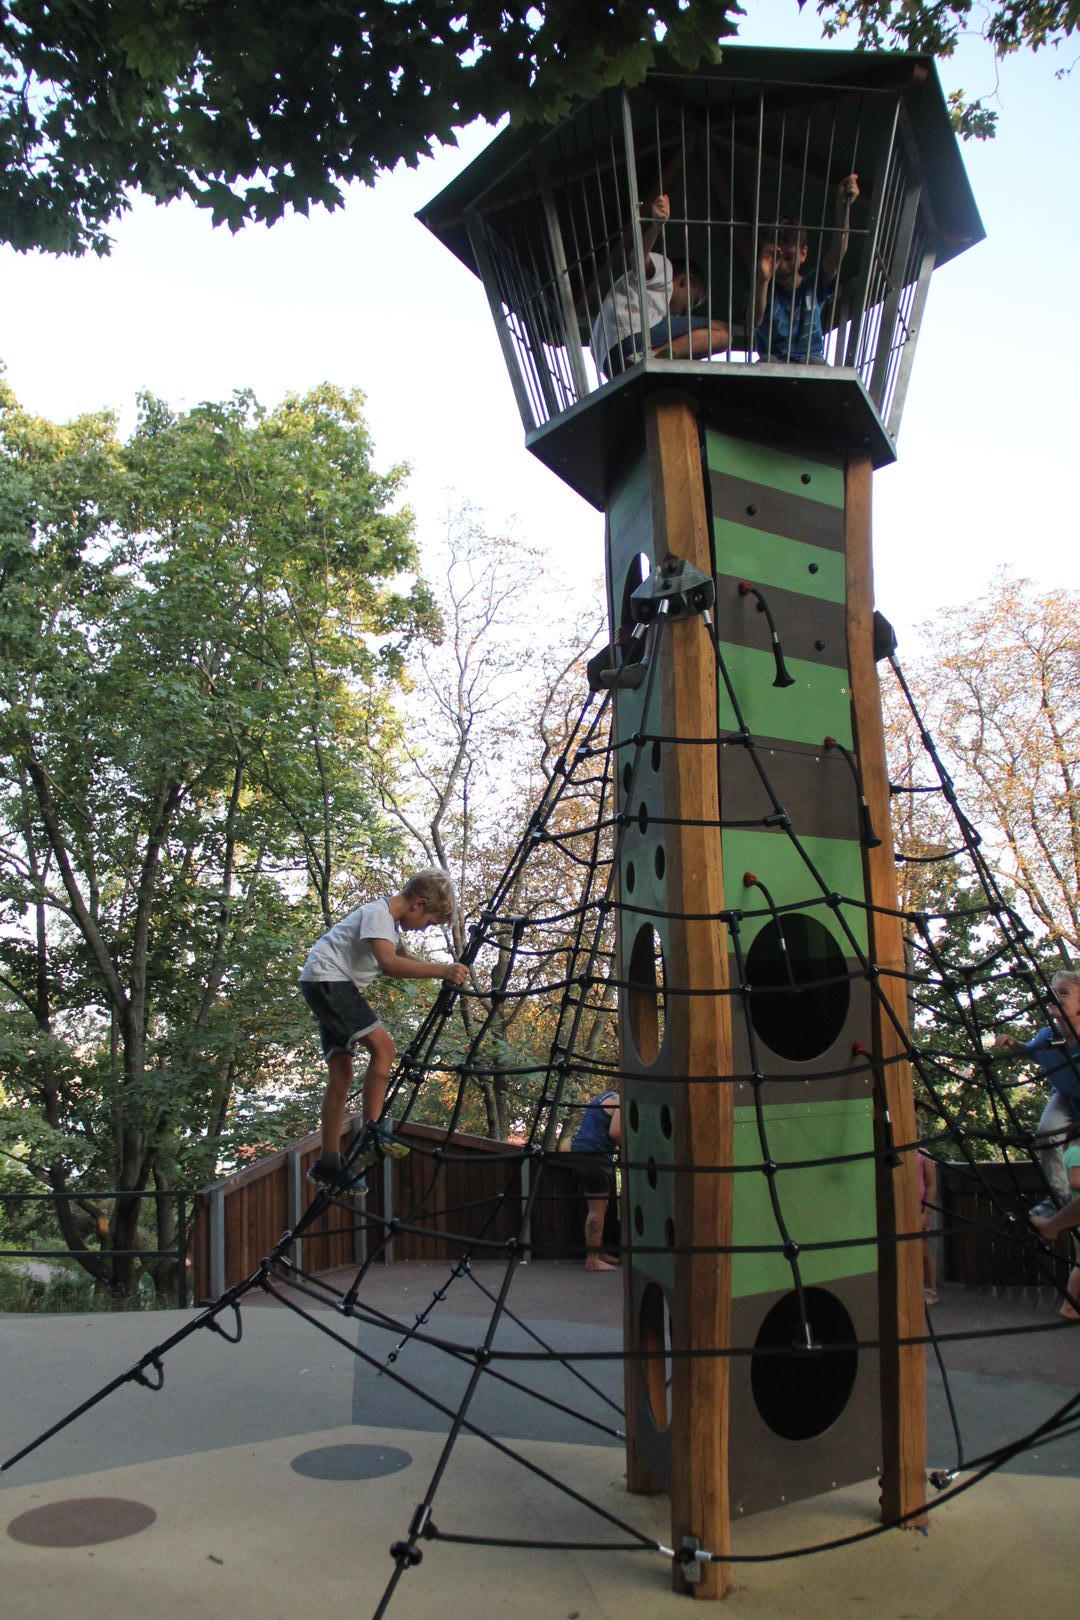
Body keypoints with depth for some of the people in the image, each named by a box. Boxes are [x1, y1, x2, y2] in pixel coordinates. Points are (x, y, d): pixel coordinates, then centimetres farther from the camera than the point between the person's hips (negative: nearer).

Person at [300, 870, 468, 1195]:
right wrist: (440, 970, -35)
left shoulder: (391, 921, 16)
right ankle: (372, 1134, -19)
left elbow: (403, 958, 30)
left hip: (335, 986, 11)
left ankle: (328, 1165, 8)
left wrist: (444, 971, 14)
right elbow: (389, 964, -31)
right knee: (382, 1045, -21)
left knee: (341, 1074, 6)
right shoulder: (378, 913, -16)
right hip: (326, 979, -11)